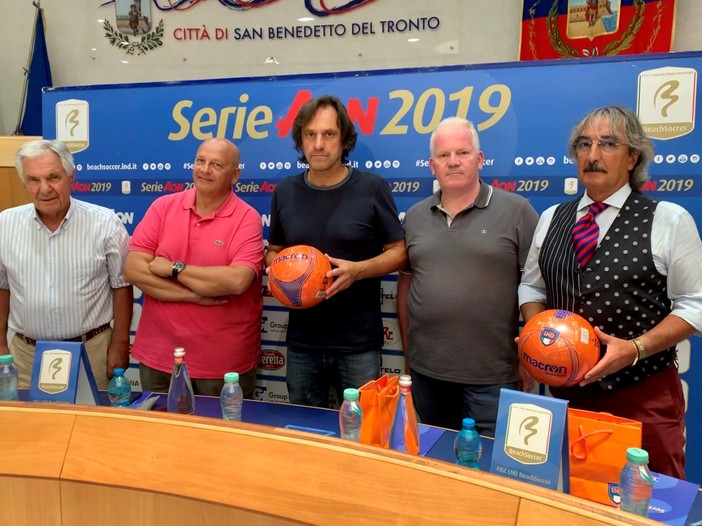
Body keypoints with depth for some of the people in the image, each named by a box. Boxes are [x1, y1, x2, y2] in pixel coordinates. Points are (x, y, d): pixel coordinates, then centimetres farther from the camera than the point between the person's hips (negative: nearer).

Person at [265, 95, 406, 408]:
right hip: (302, 341, 4)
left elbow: (399, 253, -4)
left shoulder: (372, 189, -7)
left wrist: (358, 270, -21)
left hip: (359, 342, -3)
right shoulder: (284, 192, 4)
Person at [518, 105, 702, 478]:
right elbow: (531, 287, 11)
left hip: (644, 394, -3)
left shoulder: (669, 220, -5)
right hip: (566, 389, 4)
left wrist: (635, 348, -19)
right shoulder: (551, 218, 6)